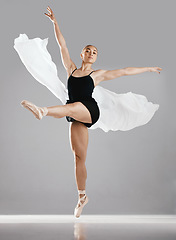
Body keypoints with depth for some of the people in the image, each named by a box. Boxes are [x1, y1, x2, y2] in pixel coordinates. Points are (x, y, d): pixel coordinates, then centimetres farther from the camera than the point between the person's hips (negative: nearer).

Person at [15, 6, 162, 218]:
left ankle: (43, 111, -67)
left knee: (70, 107, -37)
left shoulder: (98, 74, 13)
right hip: (77, 118, 4)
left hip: (90, 111, -4)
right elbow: (62, 45, 17)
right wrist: (54, 22, 15)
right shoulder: (71, 69, 19)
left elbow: (125, 71, 17)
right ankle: (82, 196, 6)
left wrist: (148, 68, 20)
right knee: (79, 157, 1)